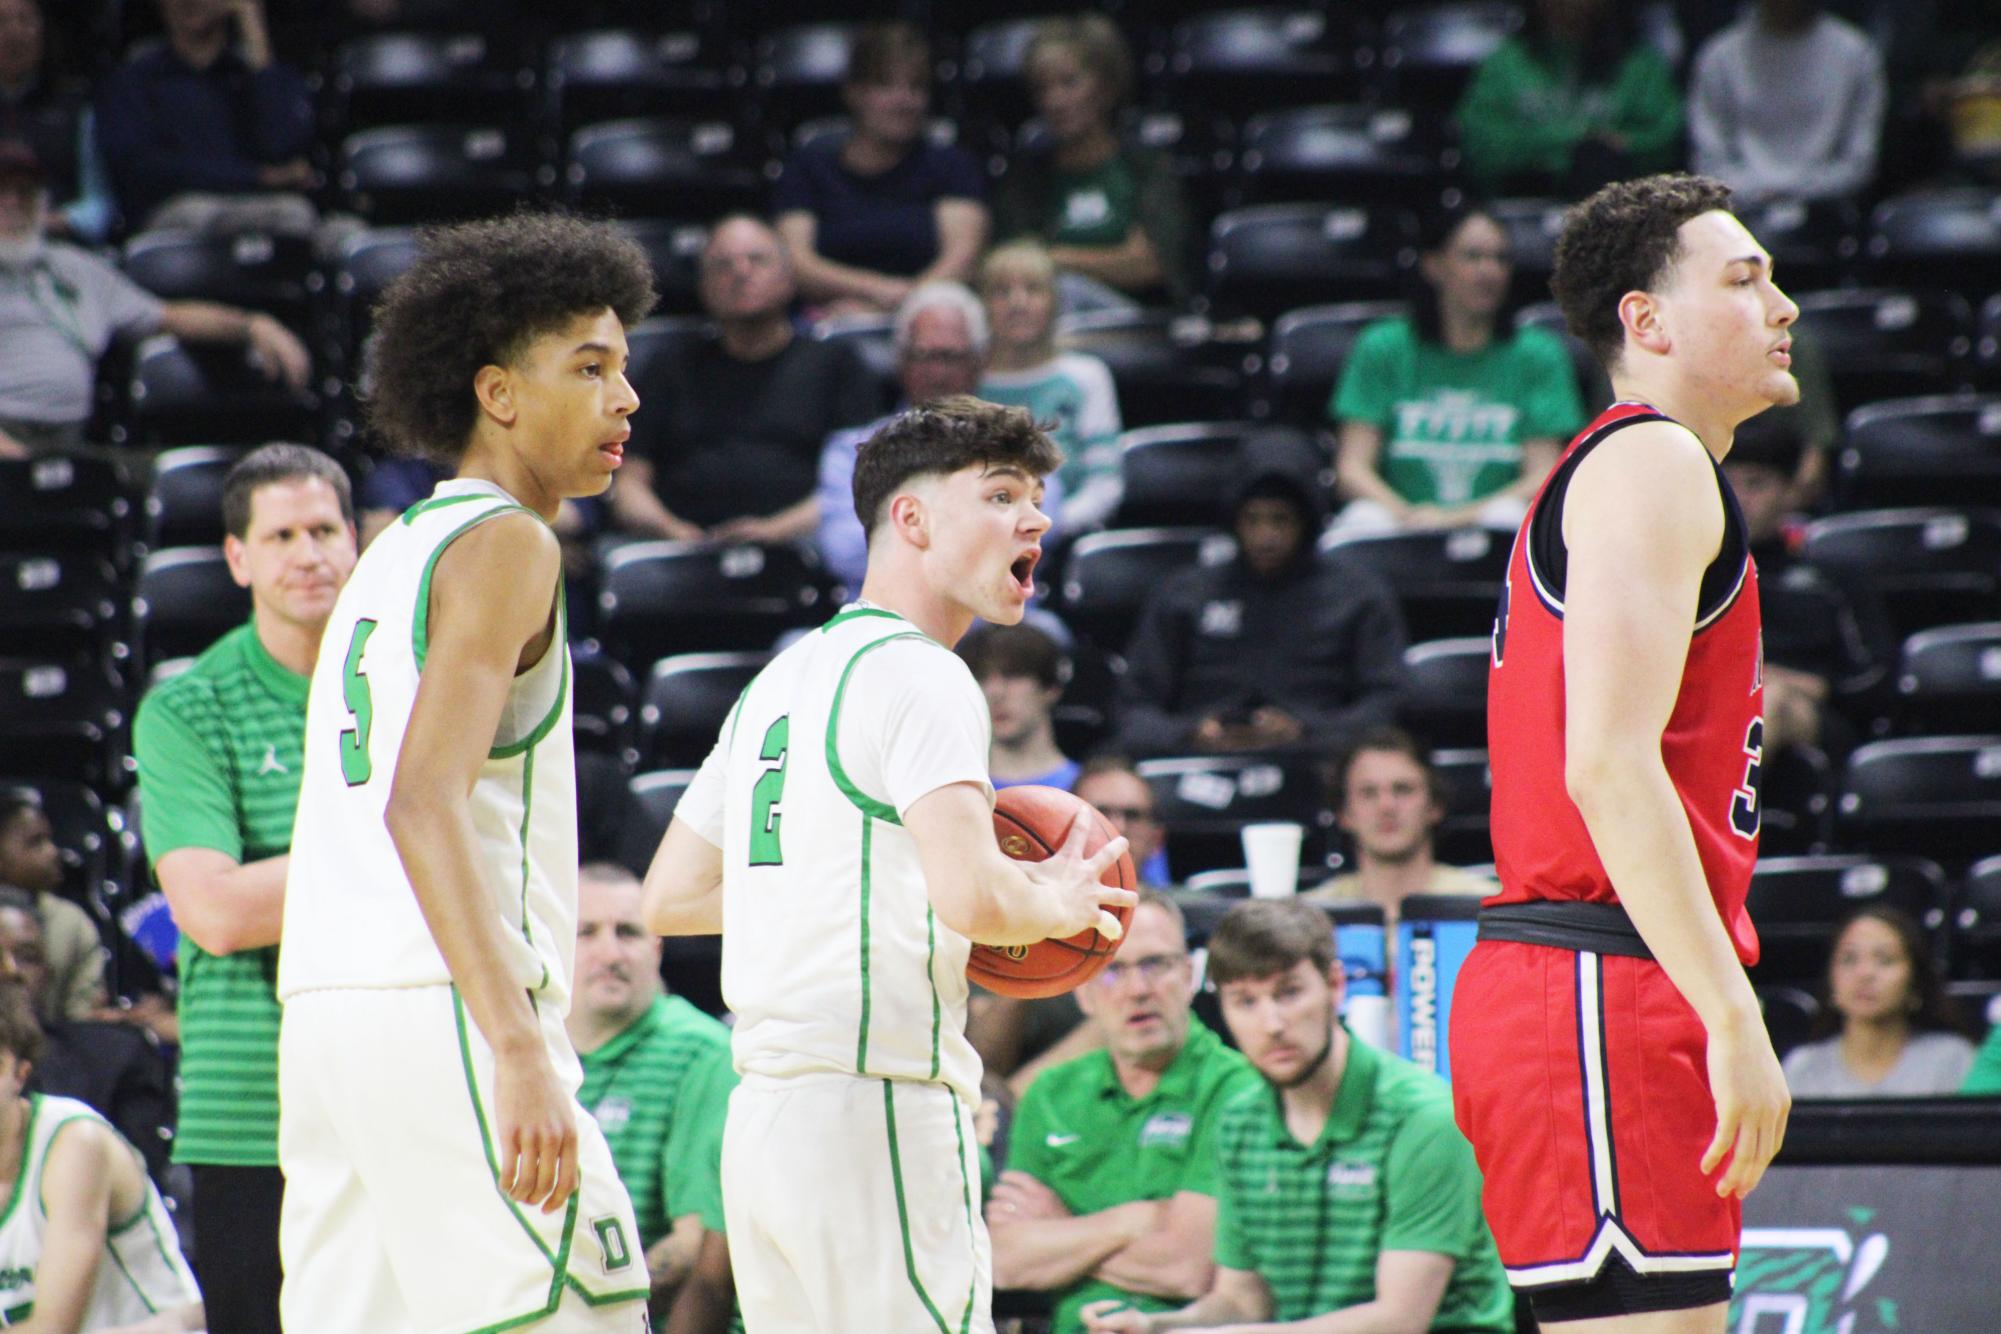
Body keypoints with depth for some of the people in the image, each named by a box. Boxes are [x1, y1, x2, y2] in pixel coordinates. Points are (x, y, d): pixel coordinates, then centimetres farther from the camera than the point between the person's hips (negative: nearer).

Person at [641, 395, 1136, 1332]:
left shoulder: (778, 679, 19)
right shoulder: (917, 673, -9)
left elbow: (669, 898, 24)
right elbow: (973, 899, -22)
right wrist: (1061, 903, -1)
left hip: (760, 1112, 9)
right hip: (878, 1109, -9)